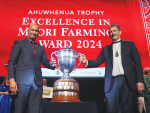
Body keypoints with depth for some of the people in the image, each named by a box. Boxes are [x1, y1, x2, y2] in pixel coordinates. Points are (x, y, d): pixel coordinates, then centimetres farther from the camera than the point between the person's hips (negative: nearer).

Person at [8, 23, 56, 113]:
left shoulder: (41, 48, 21)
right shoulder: (19, 43, 9)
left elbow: (45, 62, 16)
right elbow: (12, 62, 0)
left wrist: (51, 64, -9)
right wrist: (12, 79, -12)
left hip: (37, 82, 4)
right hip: (22, 81, -3)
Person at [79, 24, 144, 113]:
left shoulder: (129, 44, 13)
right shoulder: (106, 49, 17)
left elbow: (137, 63, 6)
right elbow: (97, 62, 5)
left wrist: (140, 80, -4)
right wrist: (86, 62, -16)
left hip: (128, 81, -1)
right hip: (112, 82, 1)